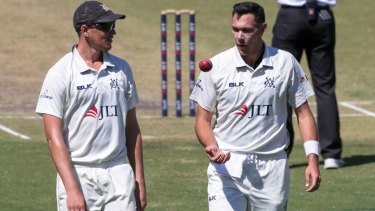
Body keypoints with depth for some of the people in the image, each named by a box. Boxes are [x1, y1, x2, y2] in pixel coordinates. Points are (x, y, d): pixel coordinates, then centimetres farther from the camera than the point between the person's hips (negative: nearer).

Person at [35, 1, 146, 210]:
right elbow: (54, 136, -11)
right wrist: (72, 189, -19)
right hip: (79, 174, -4)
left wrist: (139, 181, 11)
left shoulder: (121, 68, 11)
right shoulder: (60, 73, -6)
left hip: (119, 172, 4)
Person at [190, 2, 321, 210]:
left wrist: (313, 159, -2)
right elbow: (203, 119, 5)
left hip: (272, 170, 1)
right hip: (226, 166, -1)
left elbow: (303, 113, 7)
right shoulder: (216, 66, -1)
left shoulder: (286, 63, 2)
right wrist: (212, 146, -15)